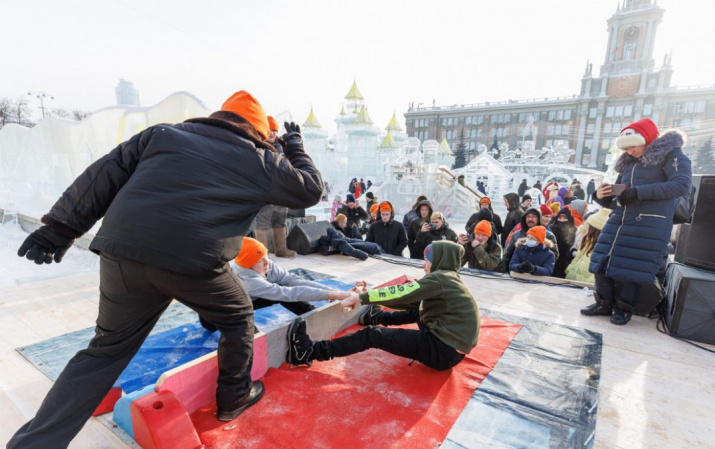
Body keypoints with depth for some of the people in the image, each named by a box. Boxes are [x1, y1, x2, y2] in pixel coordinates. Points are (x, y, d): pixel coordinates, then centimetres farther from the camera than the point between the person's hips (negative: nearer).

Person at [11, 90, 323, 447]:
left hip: (122, 254, 5)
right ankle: (234, 396, 38)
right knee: (238, 316, 24)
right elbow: (311, 189, 19)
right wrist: (295, 147, 33)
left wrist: (60, 228, 19)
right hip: (193, 263, -4)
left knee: (108, 348, 23)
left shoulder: (164, 133, 20)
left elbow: (106, 175, 16)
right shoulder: (259, 161, 11)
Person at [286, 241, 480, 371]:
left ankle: (309, 352, -8)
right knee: (417, 311, 30)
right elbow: (412, 300, 15)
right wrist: (369, 296, 11)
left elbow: (402, 293, -19)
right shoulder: (449, 279, 15)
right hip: (452, 346, 9)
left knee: (372, 335, -11)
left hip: (442, 350, -9)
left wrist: (361, 297, -11)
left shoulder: (440, 278, -13)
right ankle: (375, 316, 51)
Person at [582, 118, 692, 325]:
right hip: (619, 220, 6)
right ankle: (604, 303, 16)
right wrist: (602, 197, -2)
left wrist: (639, 192, -21)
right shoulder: (628, 163, 19)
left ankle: (624, 308, 15)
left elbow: (682, 184, -16)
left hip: (650, 224, -6)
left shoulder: (670, 155, 2)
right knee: (601, 261, 1)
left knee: (633, 268, -4)